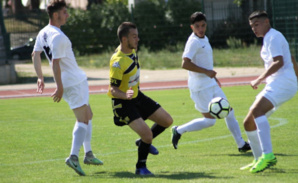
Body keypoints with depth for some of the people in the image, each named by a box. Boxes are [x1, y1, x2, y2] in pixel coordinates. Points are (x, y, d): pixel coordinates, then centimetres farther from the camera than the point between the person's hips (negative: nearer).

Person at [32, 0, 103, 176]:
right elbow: (55, 63, -25)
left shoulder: (43, 33, 8)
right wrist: (60, 87, -24)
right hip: (74, 82, -10)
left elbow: (35, 54, 17)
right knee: (83, 119, -9)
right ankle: (74, 157, -19)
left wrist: (40, 77, 23)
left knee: (87, 115, 20)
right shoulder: (58, 37, -21)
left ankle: (88, 154, 23)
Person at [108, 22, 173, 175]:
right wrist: (125, 95, -47)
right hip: (123, 103, -9)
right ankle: (141, 167, 2)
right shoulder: (118, 62, -28)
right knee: (147, 133, -20)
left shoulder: (132, 50, -1)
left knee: (167, 121, 10)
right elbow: (113, 90, -27)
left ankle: (143, 142, 32)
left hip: (137, 96, 9)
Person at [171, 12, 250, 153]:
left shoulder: (204, 39, 12)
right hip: (200, 88, -9)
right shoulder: (193, 42, -18)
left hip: (211, 85, 9)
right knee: (210, 121, -8)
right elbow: (185, 64, -28)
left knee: (229, 112, 10)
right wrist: (206, 72, -25)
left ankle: (241, 144, 19)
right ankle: (179, 131, 8)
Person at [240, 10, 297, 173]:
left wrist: (260, 79, -22)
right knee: (248, 123, 8)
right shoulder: (269, 38, 25)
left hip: (283, 83, -11)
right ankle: (259, 160, 18)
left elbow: (279, 62, -21)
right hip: (274, 85, 11)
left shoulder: (273, 37, -6)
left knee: (257, 111, -34)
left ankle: (268, 155, -44)